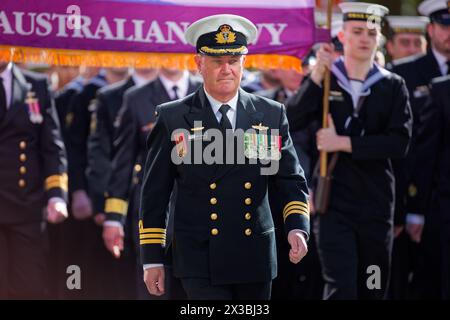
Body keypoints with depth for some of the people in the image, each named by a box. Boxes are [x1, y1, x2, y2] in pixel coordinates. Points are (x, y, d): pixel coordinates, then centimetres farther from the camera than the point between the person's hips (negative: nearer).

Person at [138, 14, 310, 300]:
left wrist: (297, 228, -11)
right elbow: (154, 193, 3)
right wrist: (152, 259, 0)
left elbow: (291, 180, 8)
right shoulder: (173, 119, 1)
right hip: (201, 263, -3)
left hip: (256, 260, 3)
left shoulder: (272, 115, 6)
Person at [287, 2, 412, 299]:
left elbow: (399, 142, -9)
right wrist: (317, 74, -20)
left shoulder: (392, 86, 4)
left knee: (373, 290, 11)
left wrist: (343, 143, -14)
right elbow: (292, 121, -12)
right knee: (341, 288, -13)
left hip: (377, 205, 2)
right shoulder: (323, 79, 3)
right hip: (334, 204, -2)